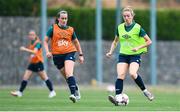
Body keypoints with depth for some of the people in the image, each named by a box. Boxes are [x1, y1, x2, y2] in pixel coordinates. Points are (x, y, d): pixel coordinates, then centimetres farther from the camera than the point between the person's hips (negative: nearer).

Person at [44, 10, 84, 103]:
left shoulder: (70, 30, 7)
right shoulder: (53, 28, 2)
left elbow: (76, 42, 20)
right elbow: (45, 41, 6)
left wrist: (80, 55, 20)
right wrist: (47, 51, -10)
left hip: (69, 53, -1)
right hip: (57, 55, 1)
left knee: (69, 74, -22)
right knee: (66, 76, 6)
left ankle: (73, 94, -30)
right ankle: (76, 90, 28)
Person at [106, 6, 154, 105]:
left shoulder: (137, 28, -6)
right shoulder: (120, 27, 7)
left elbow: (149, 41, -3)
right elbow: (115, 41, 23)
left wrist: (138, 48, -15)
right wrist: (111, 52, 9)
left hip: (135, 55, -4)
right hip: (123, 55, 4)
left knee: (132, 73, -27)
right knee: (120, 75, -16)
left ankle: (145, 91, -7)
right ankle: (117, 97, -23)